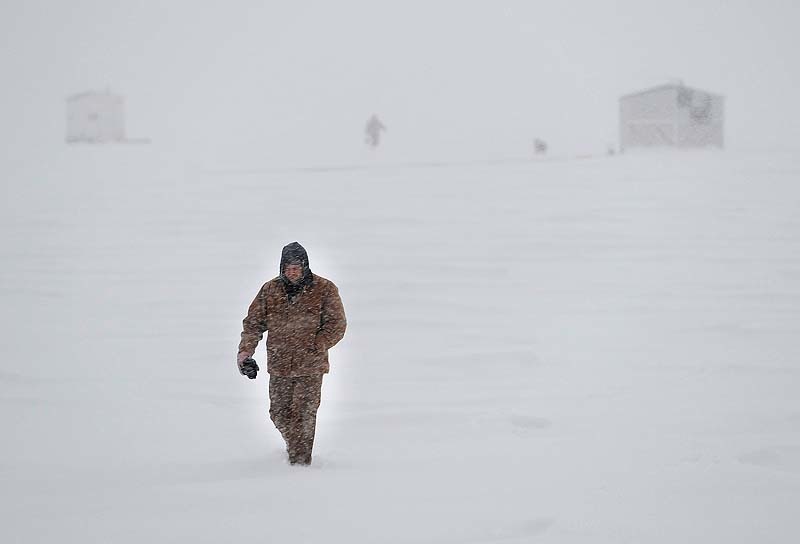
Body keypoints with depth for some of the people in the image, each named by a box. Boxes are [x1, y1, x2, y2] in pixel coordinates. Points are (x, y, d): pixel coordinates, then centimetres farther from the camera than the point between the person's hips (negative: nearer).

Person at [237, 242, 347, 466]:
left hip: (310, 367, -3)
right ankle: (294, 448, 33)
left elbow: (337, 324, -2)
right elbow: (253, 322, 10)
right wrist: (245, 350, -4)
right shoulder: (270, 290, 6)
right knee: (279, 414, 8)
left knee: (303, 416, -10)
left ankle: (300, 463, -4)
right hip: (279, 365, 4)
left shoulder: (324, 289, -2)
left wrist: (316, 347, -12)